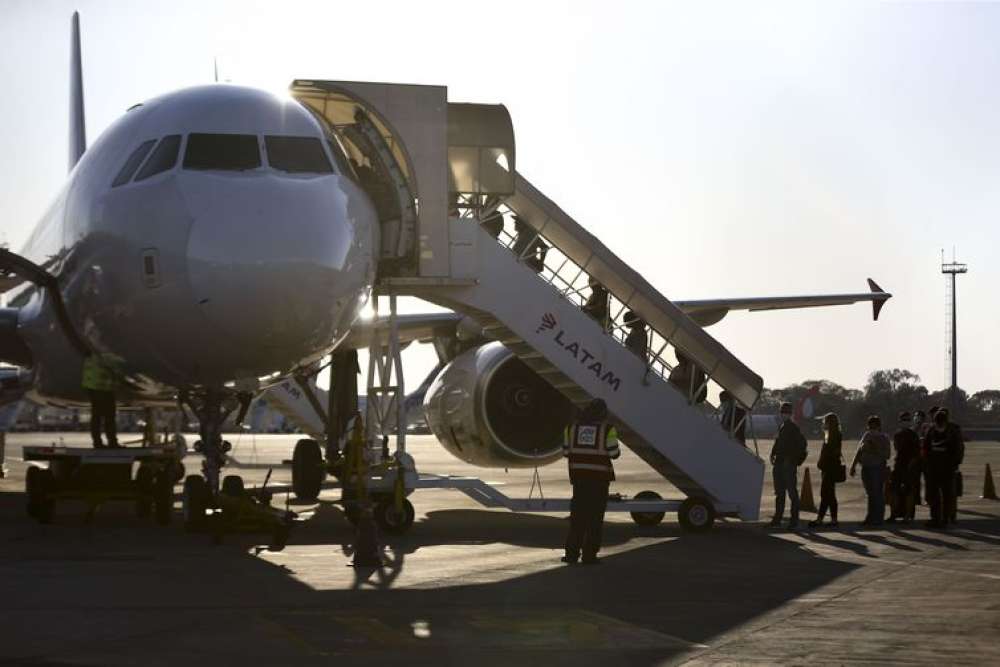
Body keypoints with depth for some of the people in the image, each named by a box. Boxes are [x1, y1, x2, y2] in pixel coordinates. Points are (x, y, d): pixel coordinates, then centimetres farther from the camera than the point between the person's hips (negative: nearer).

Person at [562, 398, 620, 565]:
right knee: (595, 515, 3)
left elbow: (566, 451, 6)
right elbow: (613, 454, -7)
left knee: (578, 515, 11)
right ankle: (589, 555, 2)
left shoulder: (573, 427, 5)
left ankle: (572, 553, 7)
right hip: (599, 476, -3)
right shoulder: (607, 429, -5)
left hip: (579, 474, 3)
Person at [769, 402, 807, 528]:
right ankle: (777, 518, 16)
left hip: (789, 465, -8)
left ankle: (794, 519, -2)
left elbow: (802, 444, -15)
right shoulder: (781, 427, 15)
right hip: (779, 463, 8)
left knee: (792, 493, -5)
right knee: (779, 492, 11)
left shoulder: (794, 428, -8)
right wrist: (773, 454, 8)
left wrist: (791, 459, -18)